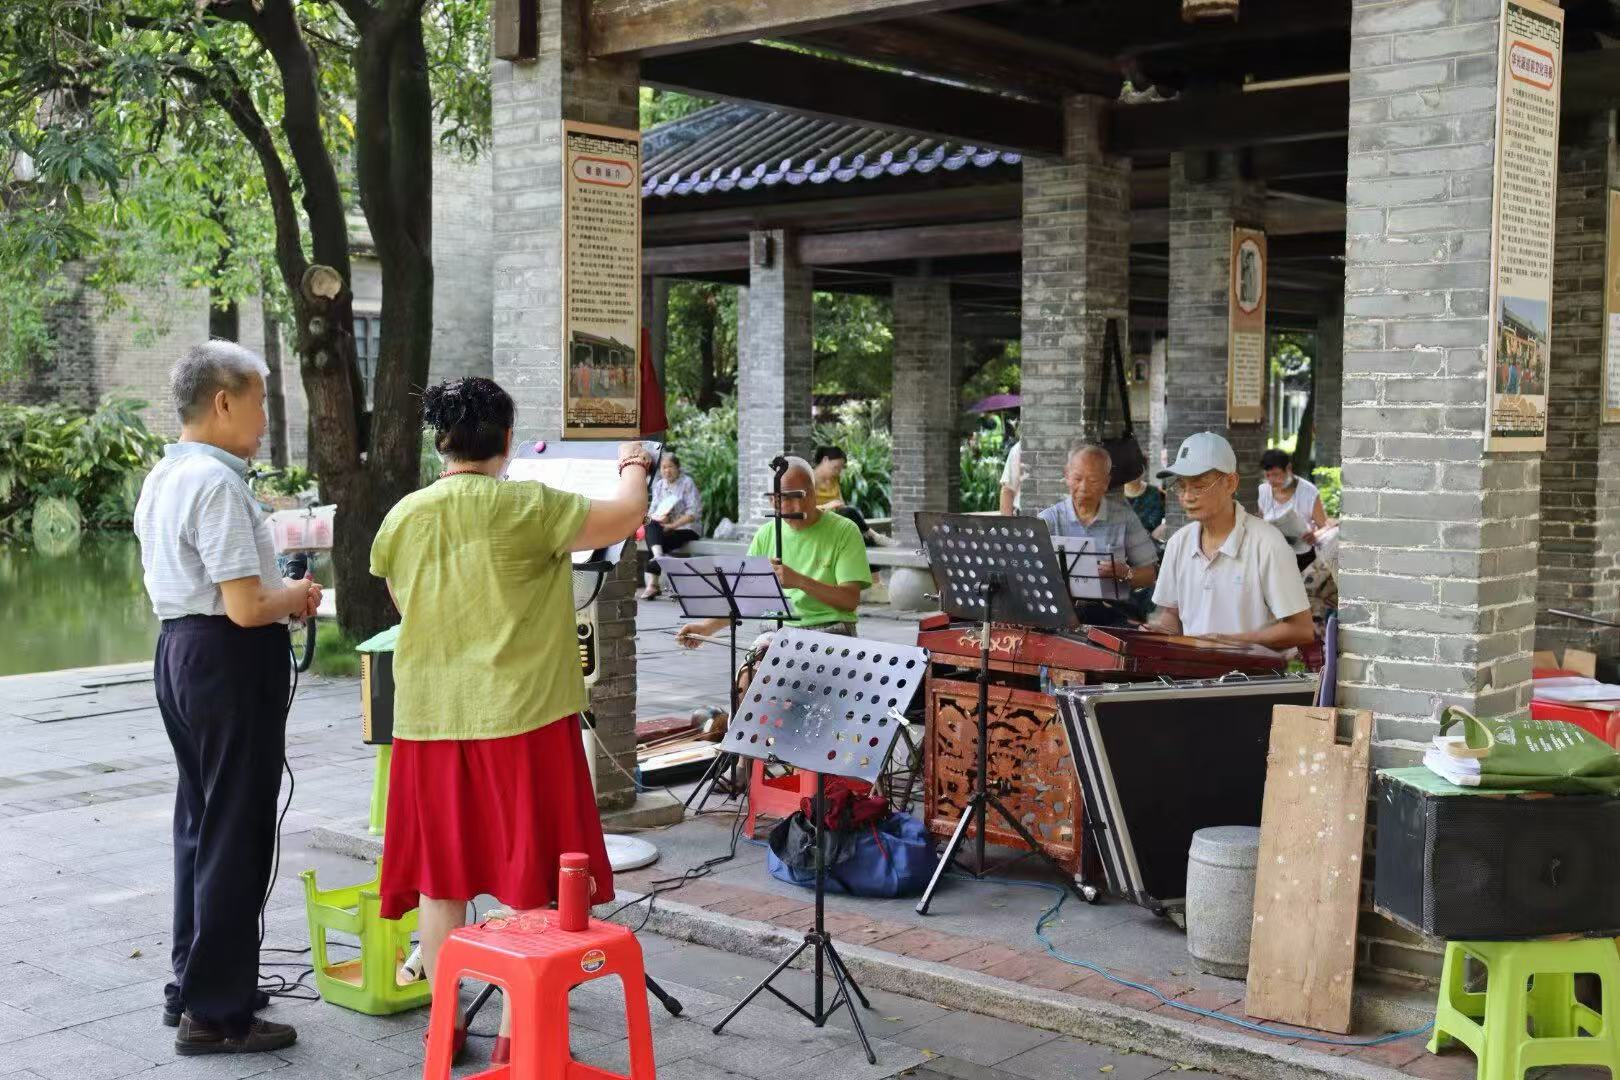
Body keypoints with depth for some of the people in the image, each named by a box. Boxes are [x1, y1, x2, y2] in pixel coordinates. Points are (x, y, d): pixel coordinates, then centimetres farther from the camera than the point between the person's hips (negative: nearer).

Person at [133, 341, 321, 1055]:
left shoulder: (161, 480, 12)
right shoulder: (218, 484, -19)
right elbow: (246, 607, -25)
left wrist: (279, 595, 15)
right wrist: (296, 596, -4)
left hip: (179, 648, 10)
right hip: (232, 661, -10)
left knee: (200, 822, 19)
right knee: (236, 837, -2)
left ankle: (193, 984, 31)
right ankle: (215, 1014, 6)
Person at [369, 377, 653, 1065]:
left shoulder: (402, 518, 2)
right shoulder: (524, 508, -13)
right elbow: (623, 518, -6)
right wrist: (633, 468, 14)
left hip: (431, 719, 5)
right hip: (521, 717, -4)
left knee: (440, 877, 13)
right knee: (528, 878, 6)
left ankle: (444, 1023, 21)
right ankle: (518, 1032, 11)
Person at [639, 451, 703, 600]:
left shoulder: (687, 483, -3)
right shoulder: (659, 485, 14)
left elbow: (694, 512, -11)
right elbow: (652, 512, 12)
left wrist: (672, 525, -18)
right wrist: (658, 518, -13)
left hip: (686, 528, -5)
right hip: (663, 528, 5)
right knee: (650, 525, -28)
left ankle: (652, 583, -29)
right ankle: (658, 557, -48)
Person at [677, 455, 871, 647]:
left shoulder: (844, 531, -3)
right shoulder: (766, 535, 11)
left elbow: (851, 600, -11)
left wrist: (799, 581, -23)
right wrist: (707, 626, -6)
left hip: (830, 632, -2)